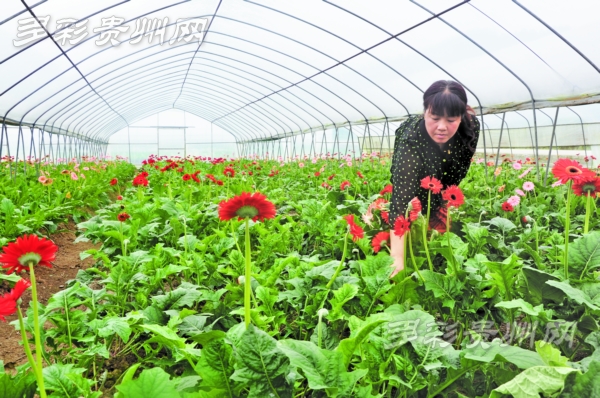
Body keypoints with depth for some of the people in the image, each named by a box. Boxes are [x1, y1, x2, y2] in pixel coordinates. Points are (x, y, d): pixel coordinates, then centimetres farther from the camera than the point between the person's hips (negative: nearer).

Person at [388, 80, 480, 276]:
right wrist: (398, 259, -58)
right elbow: (401, 199, -51)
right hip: (415, 183, -3)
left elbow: (461, 168, -10)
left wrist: (443, 205, -7)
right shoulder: (411, 138, -44)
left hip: (442, 188, 4)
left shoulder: (471, 126, -31)